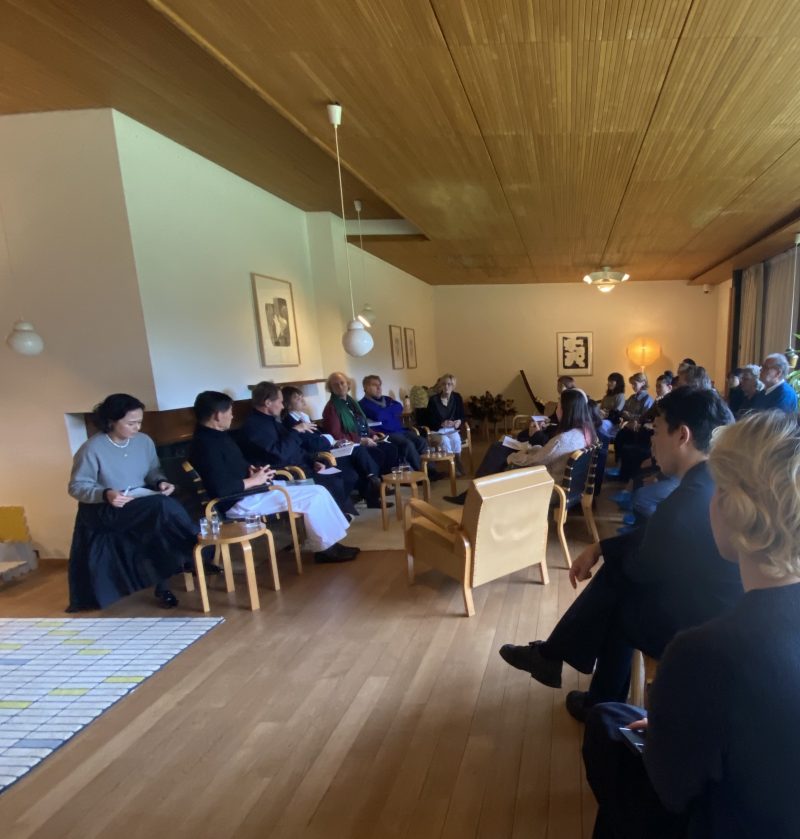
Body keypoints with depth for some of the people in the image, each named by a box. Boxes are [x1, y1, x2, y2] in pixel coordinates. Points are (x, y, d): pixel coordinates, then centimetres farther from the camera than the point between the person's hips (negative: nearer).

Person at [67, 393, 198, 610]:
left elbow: (153, 471, 13)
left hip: (143, 505, 5)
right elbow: (76, 487, -10)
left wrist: (161, 482, -10)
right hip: (103, 511, -5)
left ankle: (163, 586, -10)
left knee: (163, 522, -27)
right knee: (162, 507, -31)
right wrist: (106, 494, -27)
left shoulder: (144, 441, 0)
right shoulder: (92, 448, -14)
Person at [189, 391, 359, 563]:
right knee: (314, 497, -15)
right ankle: (325, 548, 3)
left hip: (250, 489, 10)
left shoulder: (218, 435, 11)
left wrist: (251, 469, 2)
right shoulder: (205, 444, -21)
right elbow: (222, 488, -29)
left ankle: (328, 542, 9)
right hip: (239, 501, -10)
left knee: (318, 491, 3)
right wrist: (255, 480, -17)